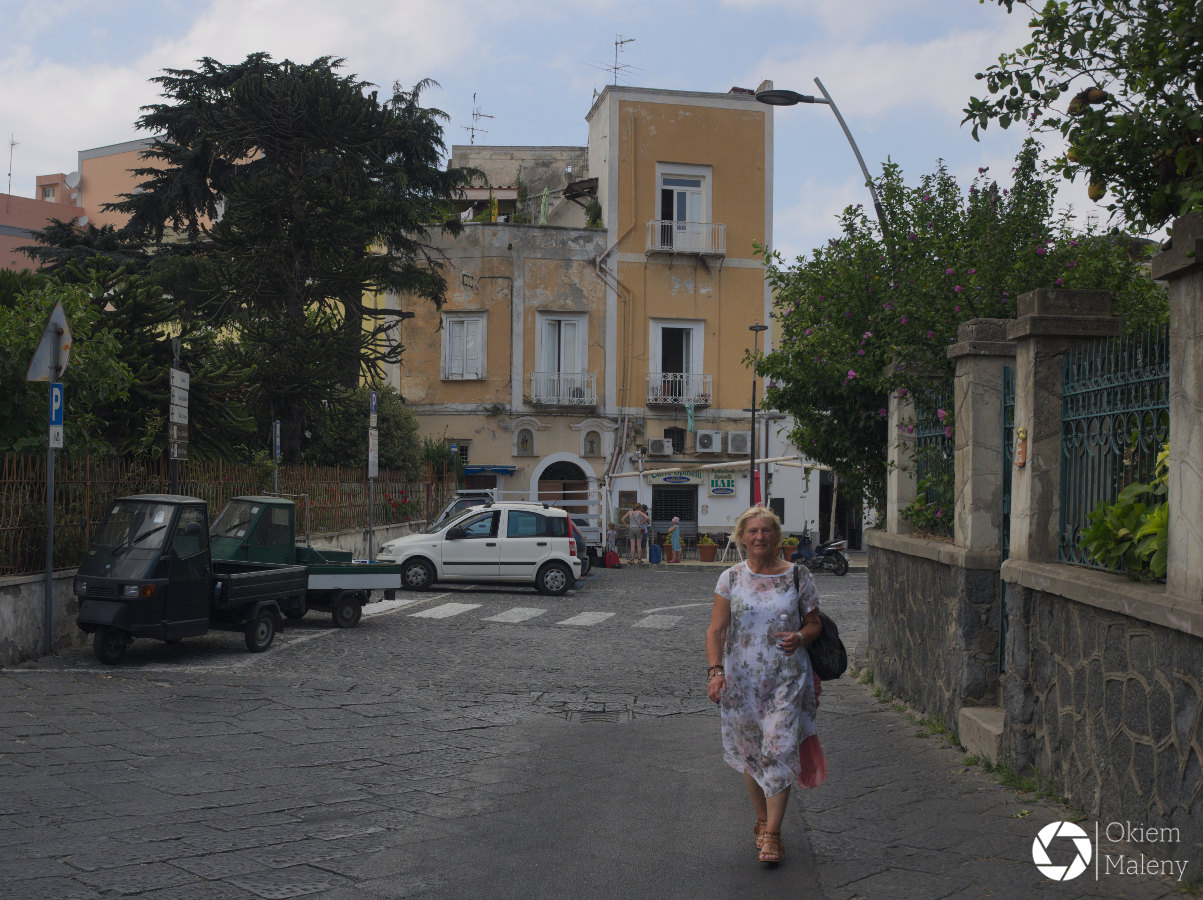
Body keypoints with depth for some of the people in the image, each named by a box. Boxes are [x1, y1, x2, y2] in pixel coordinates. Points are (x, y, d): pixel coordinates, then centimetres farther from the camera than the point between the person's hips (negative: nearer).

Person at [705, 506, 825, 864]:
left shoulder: (798, 577, 0)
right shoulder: (731, 579, 1)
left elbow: (815, 623, 9)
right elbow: (716, 629, -2)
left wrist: (799, 637, -14)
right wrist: (715, 670, -16)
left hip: (787, 679, -1)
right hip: (741, 680, 2)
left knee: (779, 751, -7)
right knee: (750, 753, 11)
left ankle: (772, 833, 2)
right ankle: (762, 818, 31)